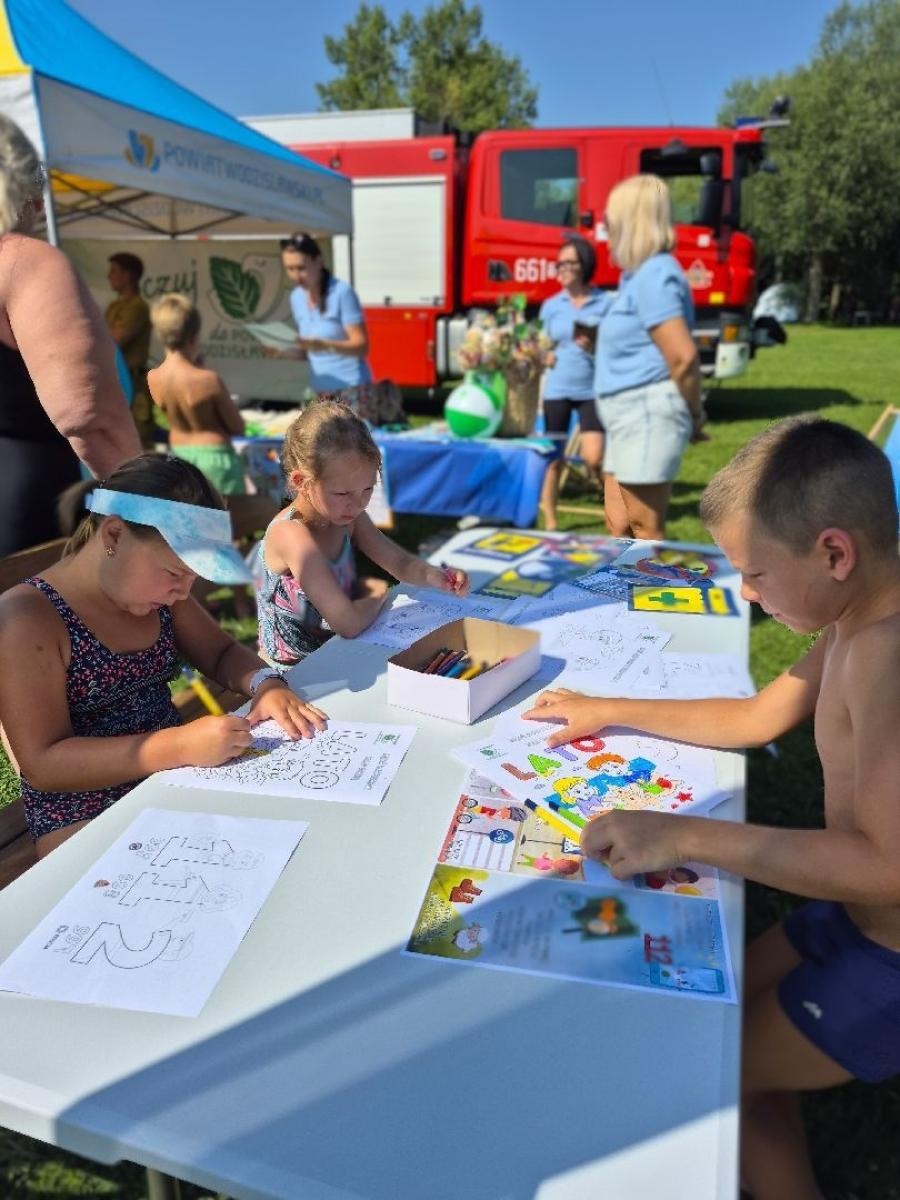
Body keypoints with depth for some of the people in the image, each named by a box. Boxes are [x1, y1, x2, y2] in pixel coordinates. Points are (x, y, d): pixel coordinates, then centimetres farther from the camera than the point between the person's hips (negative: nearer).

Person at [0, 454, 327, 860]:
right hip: (83, 820, -7)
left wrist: (266, 684, -12)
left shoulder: (152, 587, 1)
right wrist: (180, 745, -33)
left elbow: (222, 653, 11)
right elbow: (43, 764, -22)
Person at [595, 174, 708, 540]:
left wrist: (694, 414, -9)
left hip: (647, 413, -10)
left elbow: (683, 356, -21)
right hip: (628, 414, 10)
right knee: (618, 524, 15)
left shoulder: (653, 276, -15)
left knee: (644, 531, -2)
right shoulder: (639, 274, 15)